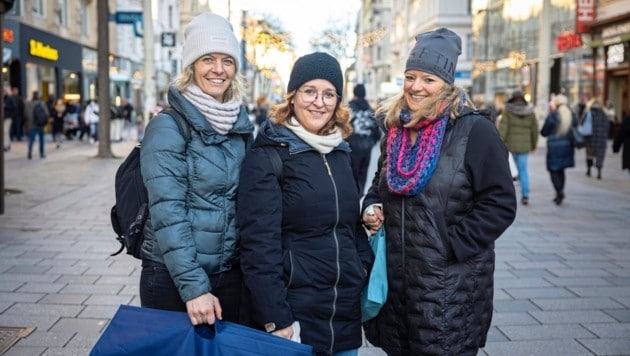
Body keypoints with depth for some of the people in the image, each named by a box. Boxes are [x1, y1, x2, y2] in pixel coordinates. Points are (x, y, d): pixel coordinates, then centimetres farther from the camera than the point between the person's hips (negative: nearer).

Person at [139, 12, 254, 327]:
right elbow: (168, 212, -18)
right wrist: (194, 286, -22)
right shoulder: (168, 127, -12)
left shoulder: (241, 125, 6)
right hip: (173, 276, -5)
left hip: (230, 274, 5)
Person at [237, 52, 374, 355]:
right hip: (293, 312, -6)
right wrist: (275, 319, -18)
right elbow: (259, 243, -16)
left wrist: (366, 266, 5)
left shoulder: (340, 151, 9)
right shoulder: (267, 154, -11)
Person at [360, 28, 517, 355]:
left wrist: (451, 245, -18)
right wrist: (372, 208, 0)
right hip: (395, 274, 6)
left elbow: (500, 204, -14)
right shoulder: (396, 129, 8)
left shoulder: (474, 130, -12)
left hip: (450, 282, -6)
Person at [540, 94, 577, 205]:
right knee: (561, 170, 17)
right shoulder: (572, 116, 2)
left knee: (553, 170, 2)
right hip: (568, 147, 5)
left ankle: (559, 191, -16)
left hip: (554, 147, -5)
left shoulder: (552, 116, -13)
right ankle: (559, 194, 20)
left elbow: (544, 132, -8)